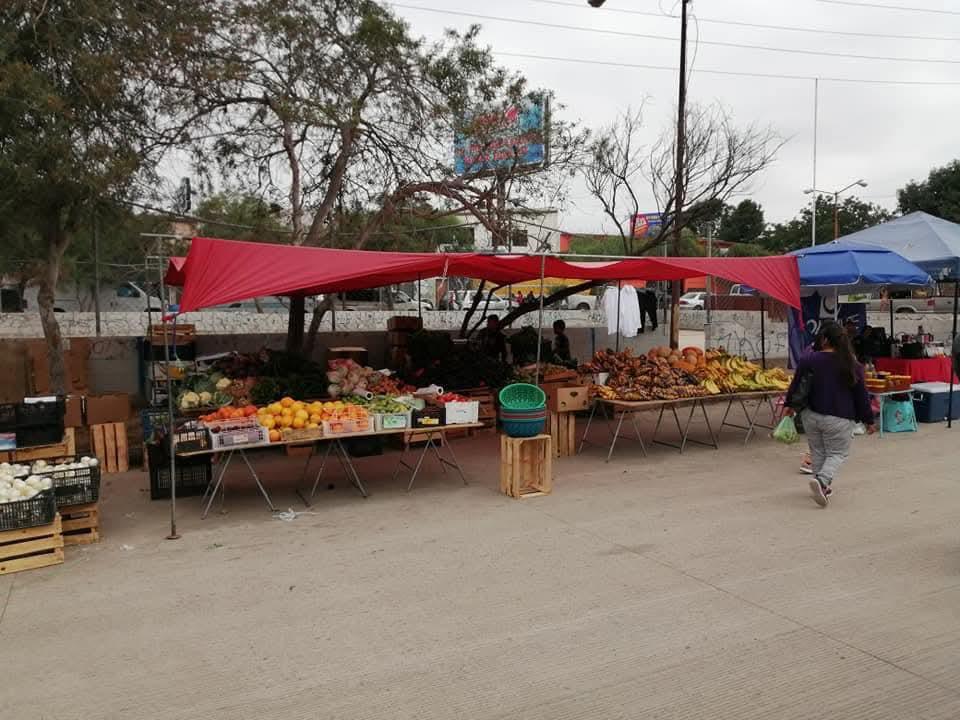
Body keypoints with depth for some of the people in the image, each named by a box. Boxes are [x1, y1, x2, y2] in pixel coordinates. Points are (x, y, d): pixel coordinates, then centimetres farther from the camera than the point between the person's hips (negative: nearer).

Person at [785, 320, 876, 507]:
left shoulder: (808, 360, -6)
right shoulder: (853, 365, -5)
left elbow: (796, 384, 2)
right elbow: (861, 395, 2)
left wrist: (790, 405, 19)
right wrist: (868, 420, 11)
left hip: (811, 415, 2)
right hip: (839, 418, -2)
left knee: (817, 452, 17)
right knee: (837, 453, 7)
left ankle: (824, 486, 23)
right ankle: (821, 480, -17)